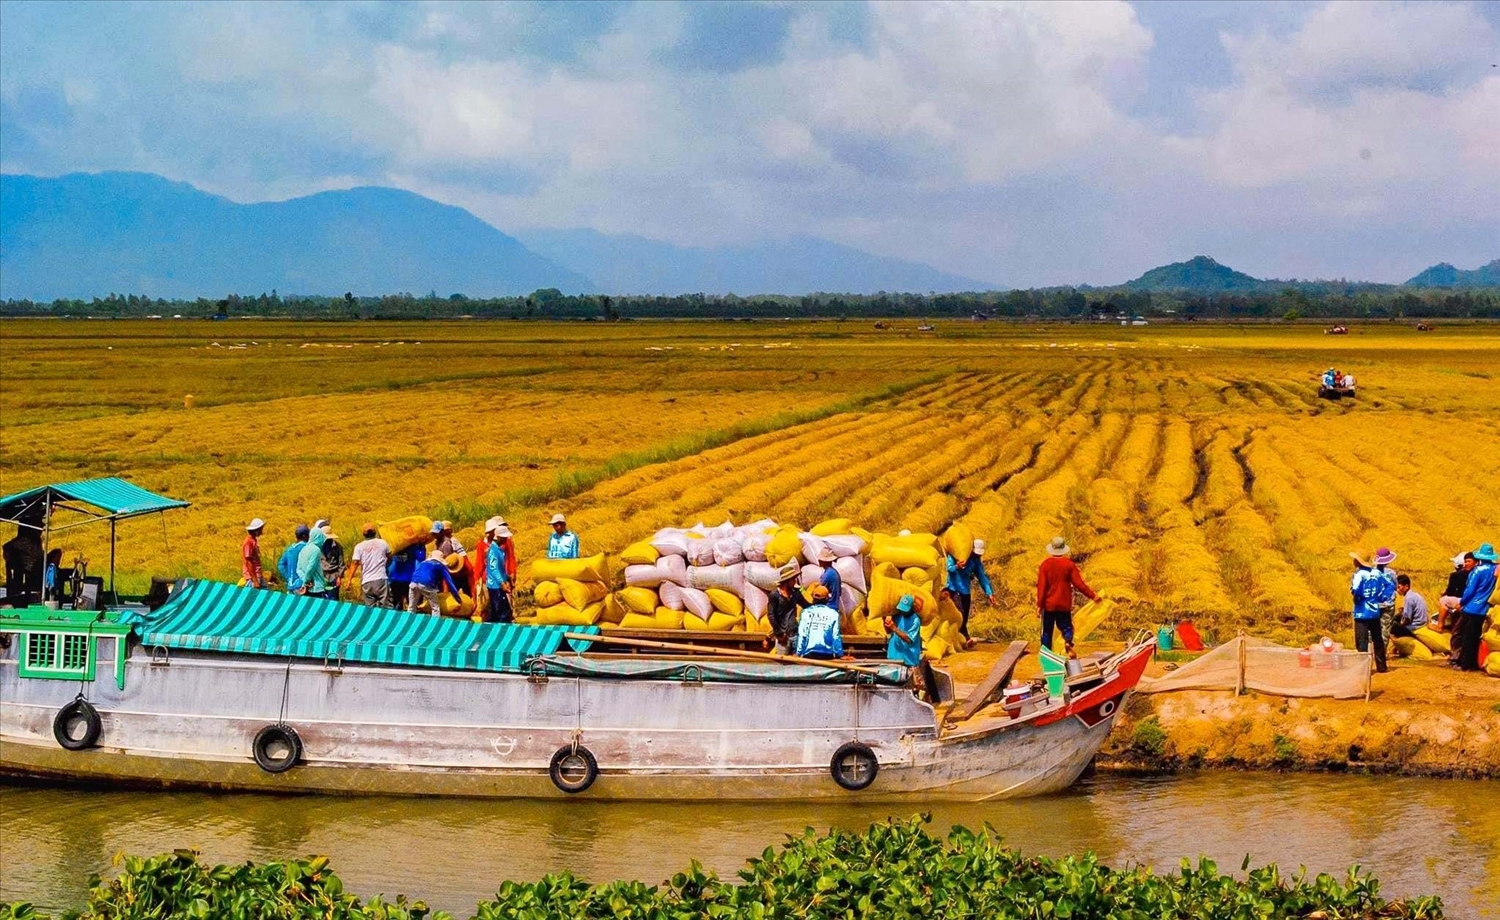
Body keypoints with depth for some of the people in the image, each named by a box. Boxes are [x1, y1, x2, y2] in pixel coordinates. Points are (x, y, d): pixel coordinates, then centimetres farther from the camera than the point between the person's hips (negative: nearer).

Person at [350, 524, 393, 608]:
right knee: (386, 607, -2)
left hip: (367, 582, 1)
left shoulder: (359, 546, 3)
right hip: (381, 579, -1)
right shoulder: (383, 543, 5)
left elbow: (355, 563, -5)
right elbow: (390, 558, 18)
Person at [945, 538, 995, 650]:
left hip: (966, 591, 5)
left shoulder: (976, 561, 5)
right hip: (953, 589, -5)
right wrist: (956, 567, -45)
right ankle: (966, 639, -31)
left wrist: (989, 593, -3)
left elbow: (982, 577, 5)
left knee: (964, 618, 3)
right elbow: (949, 568, -21)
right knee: (959, 613, -25)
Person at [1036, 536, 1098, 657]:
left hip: (1048, 604, 0)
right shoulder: (1069, 564, -6)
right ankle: (1068, 642, -23)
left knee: (1047, 631, 10)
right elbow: (1079, 583, -6)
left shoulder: (1045, 564, -6)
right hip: (1064, 605, 0)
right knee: (1066, 627, 8)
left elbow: (1041, 586, -7)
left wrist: (1039, 604, -3)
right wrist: (1092, 595, 3)